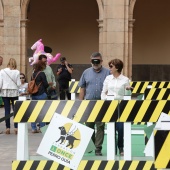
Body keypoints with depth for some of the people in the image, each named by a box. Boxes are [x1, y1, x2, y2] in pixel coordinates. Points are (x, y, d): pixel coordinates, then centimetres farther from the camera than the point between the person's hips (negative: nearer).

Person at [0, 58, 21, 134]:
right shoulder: (16, 72, -6)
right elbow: (18, 84, -4)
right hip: (14, 92, -1)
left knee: (7, 110, 5)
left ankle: (8, 128, 5)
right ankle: (16, 127, -1)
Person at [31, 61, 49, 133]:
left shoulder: (33, 74, 11)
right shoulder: (42, 73, -8)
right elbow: (45, 84, -10)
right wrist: (49, 84, 11)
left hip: (34, 95, 6)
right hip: (41, 94, -6)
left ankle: (33, 128, 7)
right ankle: (42, 127, 3)